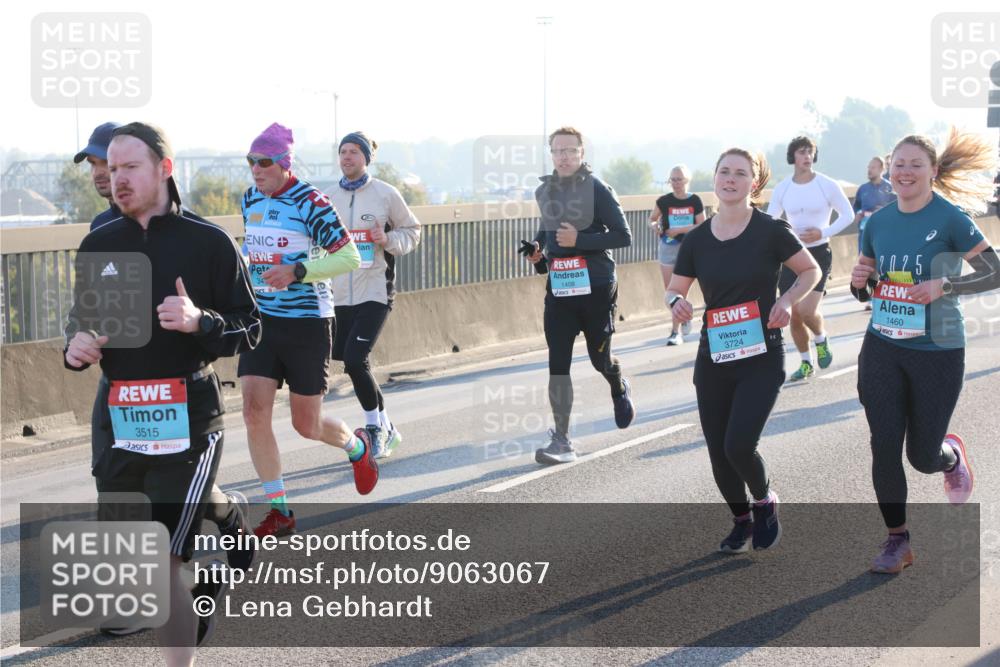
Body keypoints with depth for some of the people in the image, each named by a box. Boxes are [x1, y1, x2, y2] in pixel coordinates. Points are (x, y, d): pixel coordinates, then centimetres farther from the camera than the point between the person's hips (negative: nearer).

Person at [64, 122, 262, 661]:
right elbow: (81, 320, 21)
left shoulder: (208, 242, -5)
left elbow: (250, 330, -2)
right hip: (123, 420, 5)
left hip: (189, 420, -5)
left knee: (161, 560, -11)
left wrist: (200, 322, -21)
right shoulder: (99, 245, 8)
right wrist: (75, 349, -2)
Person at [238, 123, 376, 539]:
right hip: (261, 319, 6)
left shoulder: (310, 203, -14)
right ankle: (280, 512, 2)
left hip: (308, 322, -6)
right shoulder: (250, 200, 7)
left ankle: (357, 446, 39)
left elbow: (349, 257, -17)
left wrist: (297, 272, -26)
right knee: (254, 412, -9)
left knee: (306, 425, 3)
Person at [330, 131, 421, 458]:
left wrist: (389, 240, -13)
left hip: (375, 292, -5)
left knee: (355, 359, -17)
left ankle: (376, 427, 1)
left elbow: (412, 231, 6)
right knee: (351, 361, 8)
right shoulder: (331, 197, 8)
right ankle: (385, 427, 25)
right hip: (341, 294, 5)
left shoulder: (385, 194, -3)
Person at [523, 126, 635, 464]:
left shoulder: (596, 189, -9)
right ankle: (561, 441, -4)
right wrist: (539, 248, 5)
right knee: (557, 365, -6)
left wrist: (580, 240, -21)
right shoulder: (544, 191, 8)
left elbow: (623, 236, -12)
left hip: (596, 287, -4)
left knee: (600, 358, 10)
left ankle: (619, 389, 46)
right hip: (558, 288, 4)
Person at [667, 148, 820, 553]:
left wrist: (787, 300, -15)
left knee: (738, 446, -17)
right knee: (718, 453, 6)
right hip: (713, 362, 4)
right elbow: (674, 289, 10)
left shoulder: (771, 231, -9)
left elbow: (811, 270, 3)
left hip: (761, 360, -4)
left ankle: (765, 502, 16)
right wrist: (677, 302, -13)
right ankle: (741, 520, 33)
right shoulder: (697, 239, 2)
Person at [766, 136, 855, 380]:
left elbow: (848, 214, 0)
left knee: (807, 310, -19)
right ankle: (806, 363, 23)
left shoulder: (827, 185, -7)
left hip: (818, 253, -4)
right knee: (795, 315, 5)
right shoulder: (782, 188, 3)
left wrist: (823, 233, -13)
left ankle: (821, 341, 13)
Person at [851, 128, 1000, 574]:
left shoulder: (950, 218, -10)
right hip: (882, 349, 4)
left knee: (923, 457, 2)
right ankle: (897, 540, 14)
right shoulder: (878, 222, 5)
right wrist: (859, 282, -9)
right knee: (884, 446, -1)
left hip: (937, 352, -4)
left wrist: (943, 286, -24)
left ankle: (952, 453, 39)